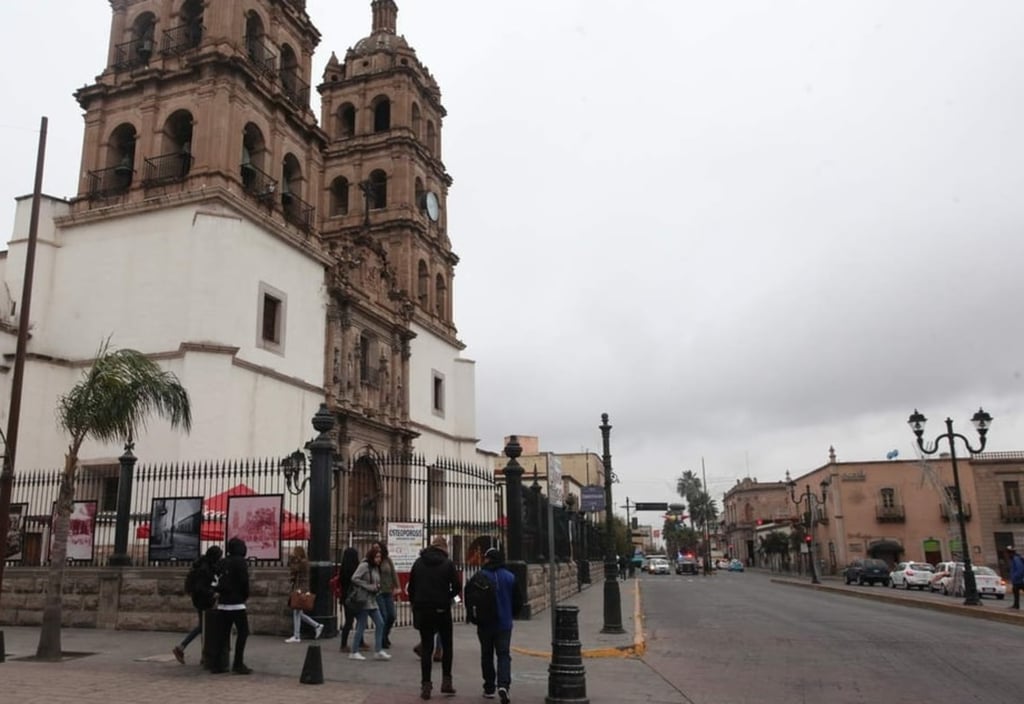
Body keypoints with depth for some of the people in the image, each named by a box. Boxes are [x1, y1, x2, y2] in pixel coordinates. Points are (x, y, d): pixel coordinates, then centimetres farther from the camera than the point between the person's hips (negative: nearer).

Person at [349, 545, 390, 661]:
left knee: (380, 624, 4)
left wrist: (377, 588, 3)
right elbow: (354, 579, -19)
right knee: (361, 626, -2)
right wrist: (369, 587, -18)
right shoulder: (364, 566, -11)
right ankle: (354, 652, 9)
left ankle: (378, 651, 8)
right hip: (364, 600, -9)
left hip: (372, 600, 9)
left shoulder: (376, 567, 14)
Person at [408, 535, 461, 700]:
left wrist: (415, 605, 13)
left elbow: (410, 587, 6)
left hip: (422, 610, 2)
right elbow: (456, 587, -7)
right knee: (447, 646, 14)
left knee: (426, 648, 7)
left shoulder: (418, 562, 5)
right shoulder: (448, 564, -5)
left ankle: (426, 685, 4)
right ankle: (446, 681, 11)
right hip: (442, 610, -2)